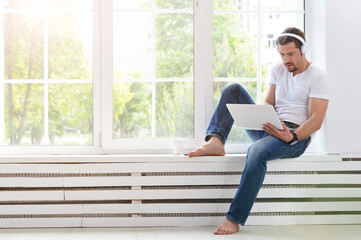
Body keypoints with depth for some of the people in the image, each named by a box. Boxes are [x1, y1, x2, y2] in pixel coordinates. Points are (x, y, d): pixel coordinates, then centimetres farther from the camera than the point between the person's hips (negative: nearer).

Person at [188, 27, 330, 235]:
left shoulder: (317, 77, -6)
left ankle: (235, 219, -36)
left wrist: (291, 136, -30)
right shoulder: (278, 69, 13)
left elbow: (316, 121, -13)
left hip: (296, 136, -7)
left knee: (257, 150, -39)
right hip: (270, 129, 7)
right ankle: (216, 141, -23)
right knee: (233, 89, -3)